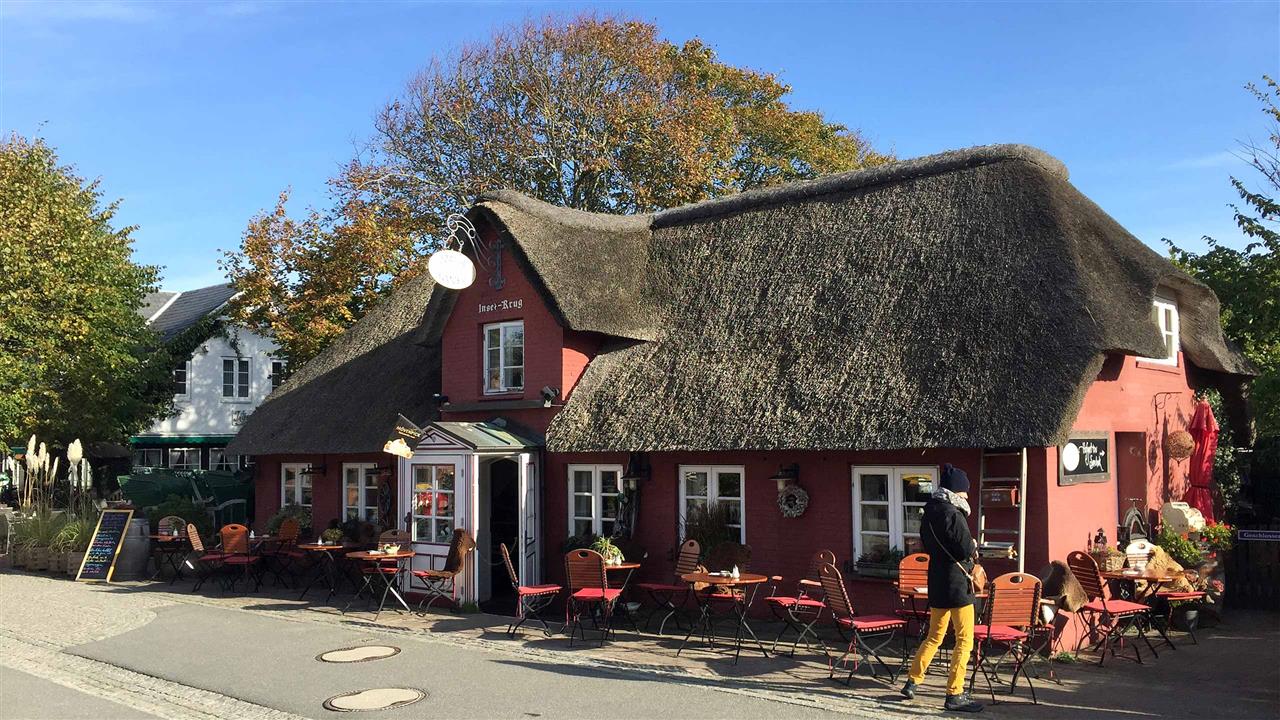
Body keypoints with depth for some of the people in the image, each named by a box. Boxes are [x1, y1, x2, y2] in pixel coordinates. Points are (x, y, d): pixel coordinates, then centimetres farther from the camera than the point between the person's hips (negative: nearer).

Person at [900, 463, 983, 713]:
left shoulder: (929, 513, 8)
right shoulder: (953, 514, -18)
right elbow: (966, 550, -20)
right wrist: (974, 546, 4)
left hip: (936, 583, 8)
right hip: (957, 583, -8)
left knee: (934, 636, 19)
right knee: (964, 640, 0)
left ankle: (912, 681, 21)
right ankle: (954, 694, 2)